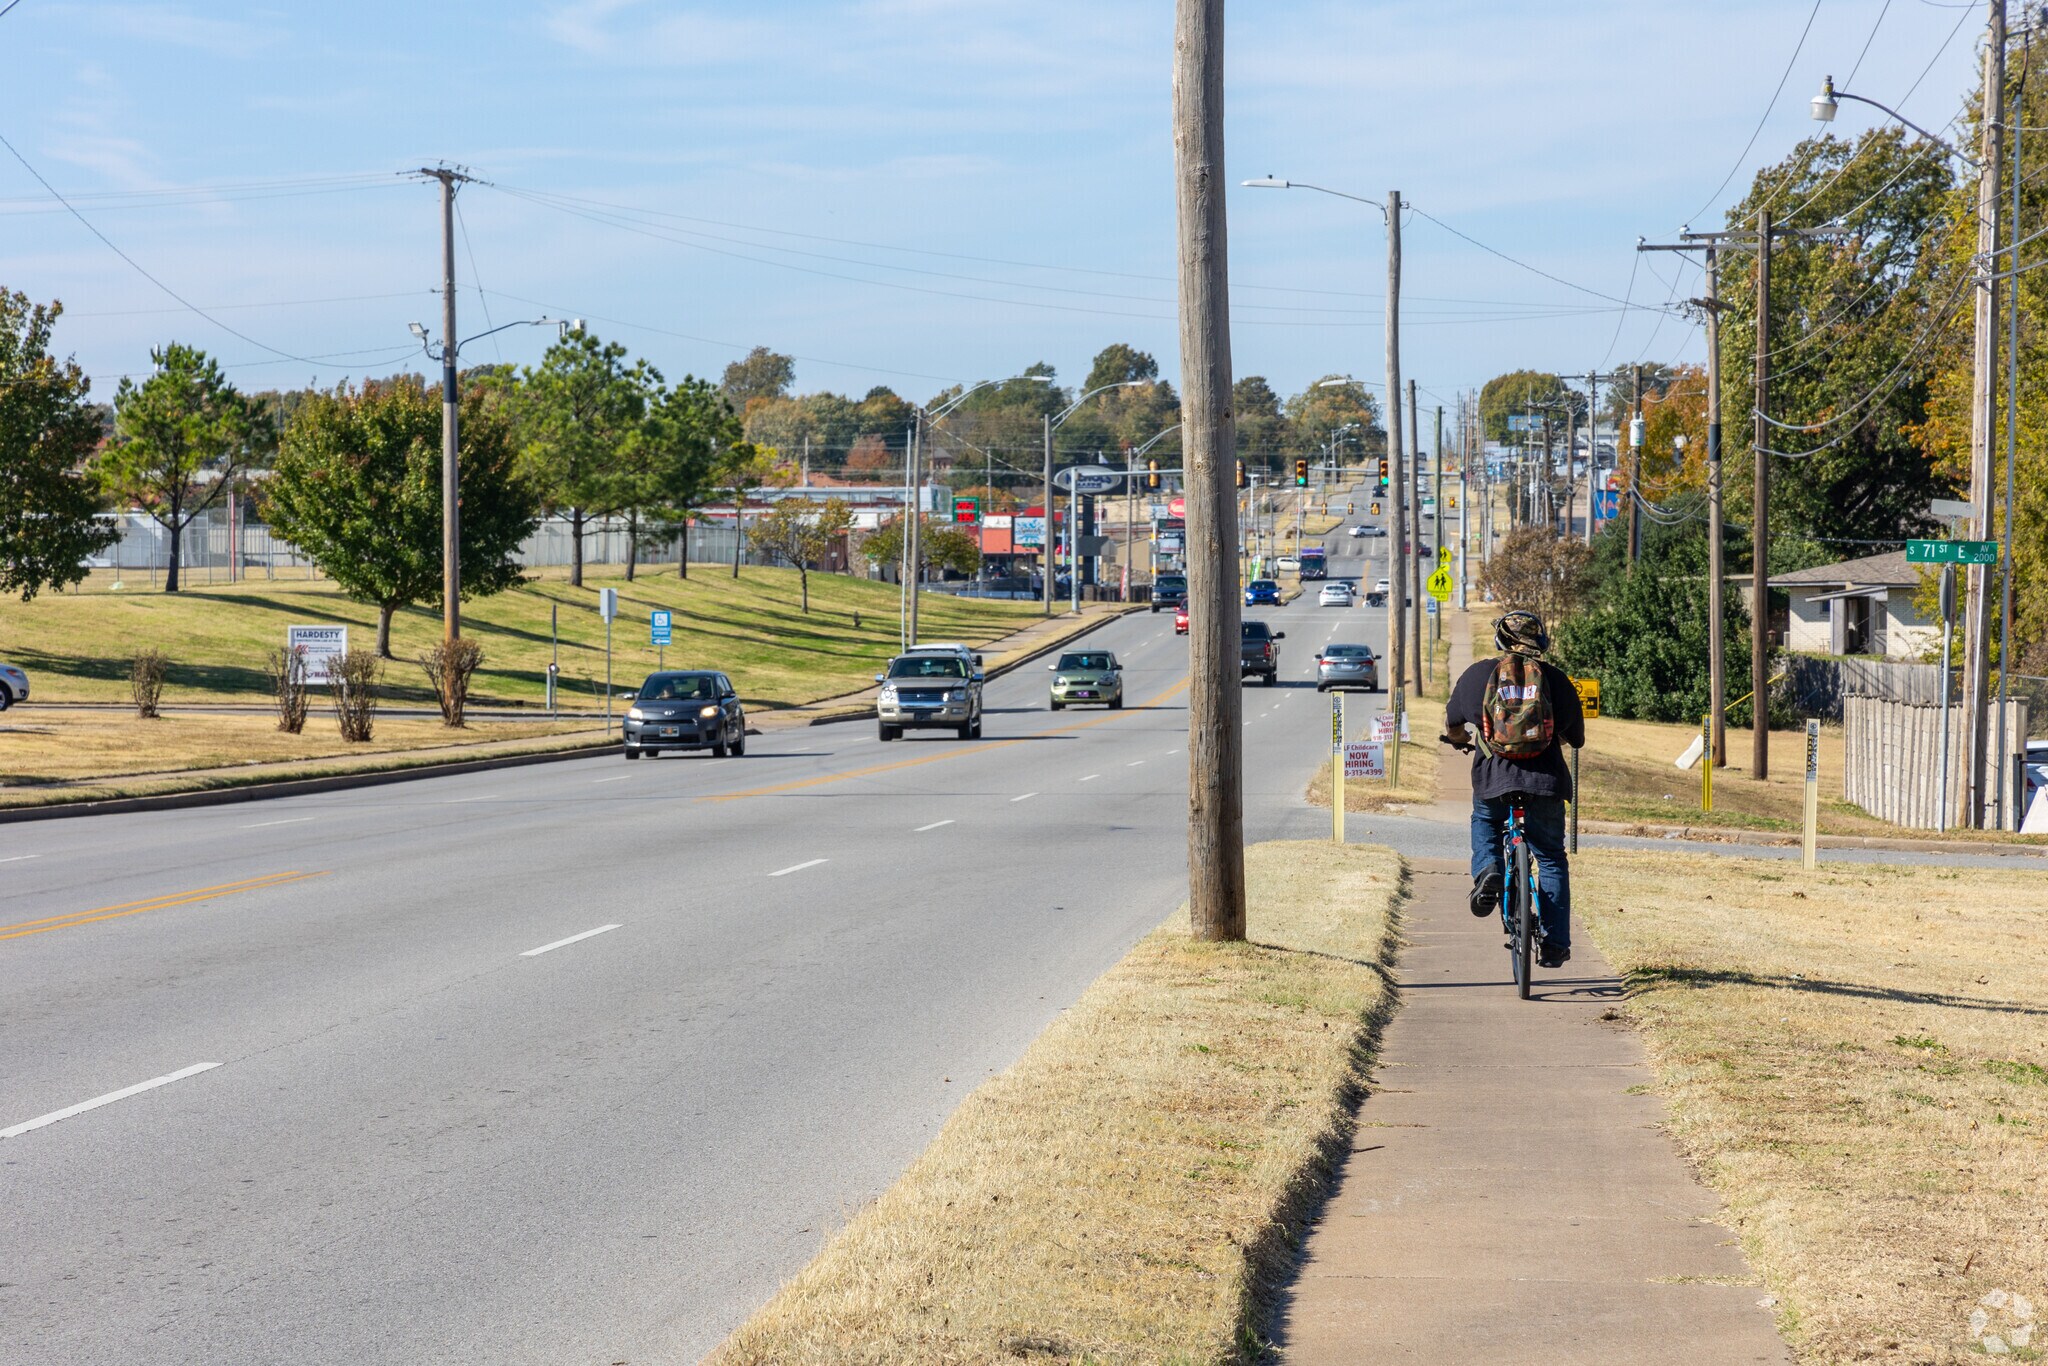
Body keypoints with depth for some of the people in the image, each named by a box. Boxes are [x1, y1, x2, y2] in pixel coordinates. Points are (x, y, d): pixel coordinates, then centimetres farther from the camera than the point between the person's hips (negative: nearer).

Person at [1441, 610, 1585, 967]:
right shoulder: (1555, 678, 7)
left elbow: (1451, 727, 16)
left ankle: (1487, 870, 3)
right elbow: (1575, 736, 17)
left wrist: (1463, 741, 40)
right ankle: (1554, 944, 10)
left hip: (1492, 775, 0)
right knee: (1551, 860, 14)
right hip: (1545, 778, 0)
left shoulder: (1477, 674, 6)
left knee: (1484, 823, 33)